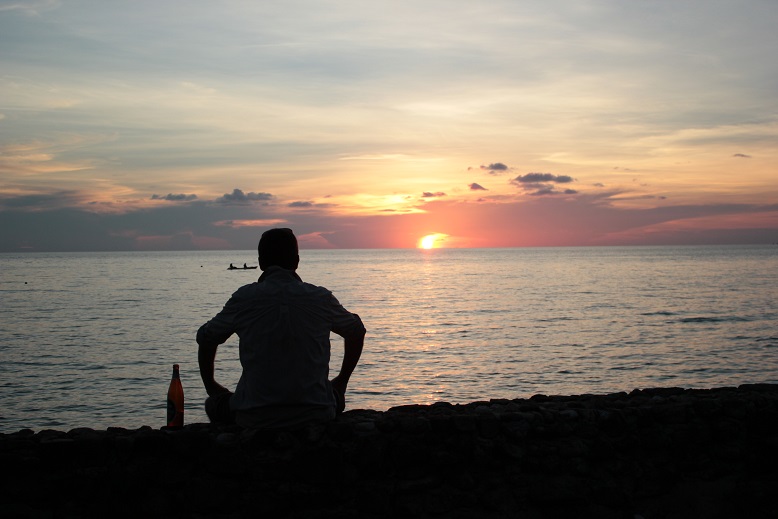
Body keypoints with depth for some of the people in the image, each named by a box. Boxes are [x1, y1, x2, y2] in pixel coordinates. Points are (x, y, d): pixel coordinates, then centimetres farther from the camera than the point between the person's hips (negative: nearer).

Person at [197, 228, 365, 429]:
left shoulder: (244, 298, -1)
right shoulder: (320, 297, 3)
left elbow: (206, 338, 13)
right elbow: (357, 331, 20)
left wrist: (211, 386, 28)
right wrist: (342, 382, 32)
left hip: (254, 419, -1)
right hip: (316, 416, 1)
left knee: (216, 404, 28)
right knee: (335, 397, 35)